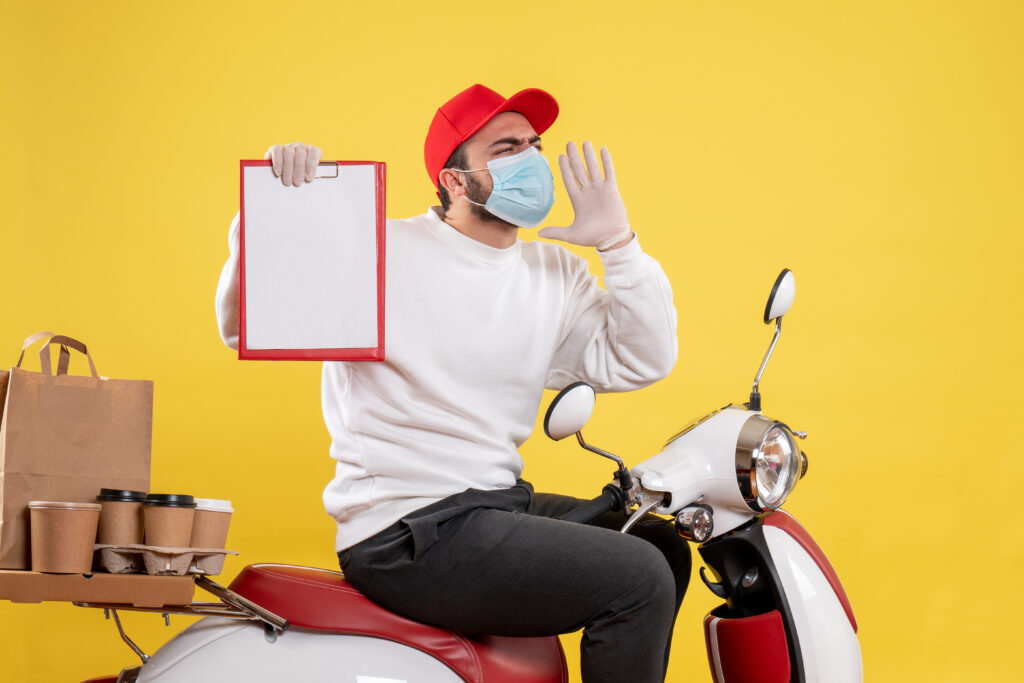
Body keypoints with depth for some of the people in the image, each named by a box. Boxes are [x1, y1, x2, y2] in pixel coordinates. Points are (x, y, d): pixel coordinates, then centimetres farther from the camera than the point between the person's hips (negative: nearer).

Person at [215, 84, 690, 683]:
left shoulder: (557, 274, 12)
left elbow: (642, 362, 5)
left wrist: (618, 243, -2)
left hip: (499, 502, 8)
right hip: (405, 536, -8)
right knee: (638, 580, -18)